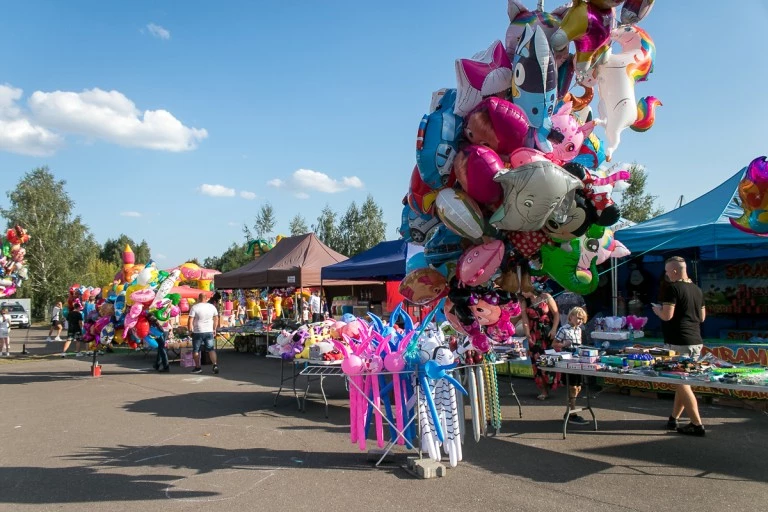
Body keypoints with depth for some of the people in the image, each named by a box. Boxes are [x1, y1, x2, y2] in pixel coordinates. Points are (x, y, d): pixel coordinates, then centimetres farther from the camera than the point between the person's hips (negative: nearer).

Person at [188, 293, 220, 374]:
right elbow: (216, 319, 9)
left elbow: (190, 320, -11)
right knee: (211, 349, 8)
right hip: (209, 331, 3)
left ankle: (198, 367, 17)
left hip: (197, 332, -3)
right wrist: (215, 329, 18)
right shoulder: (212, 306, 3)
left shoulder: (194, 307, -9)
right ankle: (215, 365, -7)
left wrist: (190, 330, 1)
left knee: (196, 350, 12)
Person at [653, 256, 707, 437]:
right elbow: (702, 317, 19)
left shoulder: (672, 288, -13)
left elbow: (667, 315, -19)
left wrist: (657, 310, 0)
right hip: (696, 341, 8)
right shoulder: (697, 290, 11)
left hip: (679, 342, -8)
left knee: (682, 383, -2)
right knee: (683, 381, 14)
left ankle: (697, 425, -2)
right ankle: (673, 419, 22)